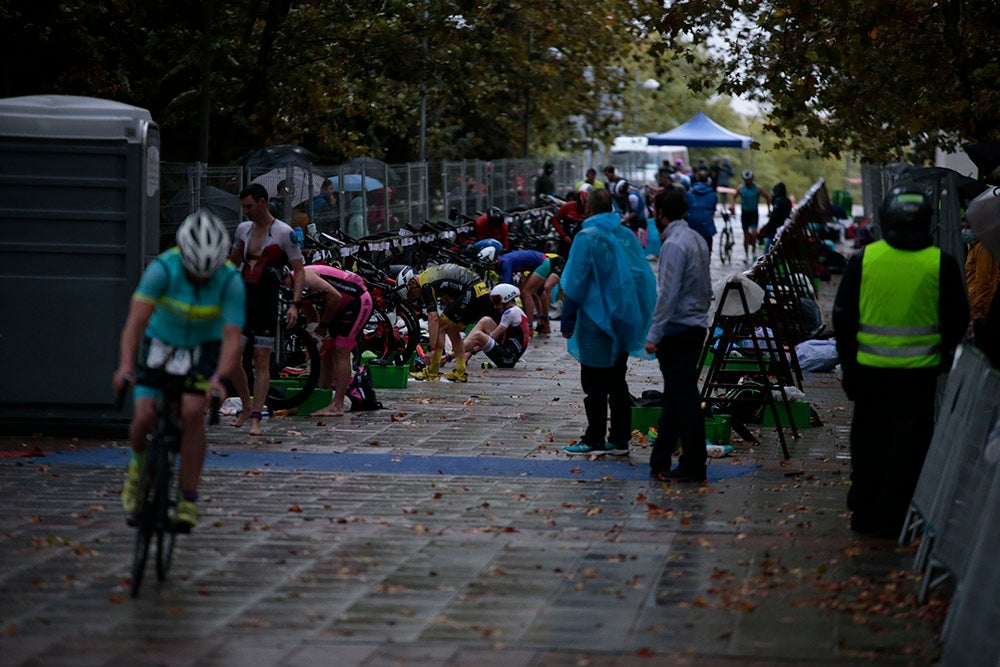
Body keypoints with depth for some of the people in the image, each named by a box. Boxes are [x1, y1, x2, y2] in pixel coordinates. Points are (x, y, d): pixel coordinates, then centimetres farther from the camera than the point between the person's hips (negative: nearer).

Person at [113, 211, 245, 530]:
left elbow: (232, 338, -28)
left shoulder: (231, 281, -24)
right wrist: (126, 366, -47)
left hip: (204, 349, 0)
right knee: (145, 417, -15)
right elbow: (136, 320, -33)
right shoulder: (163, 269, -27)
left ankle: (189, 499, -13)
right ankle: (138, 462, 20)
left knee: (192, 413, -23)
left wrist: (219, 378, -44)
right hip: (160, 343, 0)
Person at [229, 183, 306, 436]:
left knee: (261, 361, -4)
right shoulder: (243, 229, 12)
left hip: (266, 301, -5)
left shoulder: (285, 233, -6)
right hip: (242, 298, 5)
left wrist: (295, 304, -16)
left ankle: (256, 419, -2)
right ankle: (246, 407, 19)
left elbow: (299, 271, -6)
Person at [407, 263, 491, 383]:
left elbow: (433, 318, -15)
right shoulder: (429, 273, 21)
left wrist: (433, 349, -16)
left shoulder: (425, 286, -8)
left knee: (441, 327, -2)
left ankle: (432, 372, 0)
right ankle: (460, 372, 16)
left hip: (472, 294, -10)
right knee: (452, 330, 18)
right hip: (484, 294, 10)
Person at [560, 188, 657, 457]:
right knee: (617, 382, 12)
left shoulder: (587, 238, -12)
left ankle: (594, 440, 1)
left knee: (595, 384, -1)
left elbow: (575, 283, -12)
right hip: (623, 321, 6)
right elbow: (644, 278, 9)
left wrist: (567, 321, -6)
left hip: (597, 321, -6)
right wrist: (636, 318, 17)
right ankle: (620, 439, 13)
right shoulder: (628, 236, 5)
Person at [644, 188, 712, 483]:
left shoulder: (674, 245, -17)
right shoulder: (698, 239, 12)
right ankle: (659, 461, 22)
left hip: (677, 330, -10)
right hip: (696, 325, 10)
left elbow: (668, 294, -21)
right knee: (675, 395, 14)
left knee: (683, 398, -5)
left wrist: (654, 334, -18)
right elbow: (706, 289, 18)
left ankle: (692, 466, -3)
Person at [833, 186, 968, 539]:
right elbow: (957, 319, 3)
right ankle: (890, 519, 7)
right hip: (919, 373, -1)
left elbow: (843, 316, 4)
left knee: (869, 439, 15)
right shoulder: (941, 263, -7)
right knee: (908, 442, 6)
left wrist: (848, 363, 15)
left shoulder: (863, 259, -3)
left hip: (870, 367, 2)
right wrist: (943, 354, 20)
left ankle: (864, 512, 22)